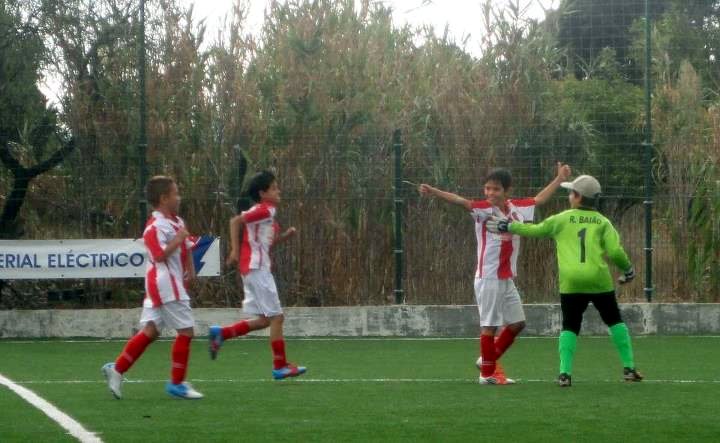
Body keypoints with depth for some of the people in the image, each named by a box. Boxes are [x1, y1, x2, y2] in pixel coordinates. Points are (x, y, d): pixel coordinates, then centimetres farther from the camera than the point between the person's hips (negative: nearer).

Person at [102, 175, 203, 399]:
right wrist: (178, 239, -22)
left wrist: (190, 270, 13)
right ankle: (177, 383, 3)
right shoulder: (155, 227, -16)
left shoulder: (177, 222, 14)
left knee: (150, 330, 8)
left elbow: (187, 247, 25)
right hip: (166, 286, -10)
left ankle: (117, 369, 7)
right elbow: (160, 255, -25)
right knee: (186, 330, -4)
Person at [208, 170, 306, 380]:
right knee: (276, 317, -6)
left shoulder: (267, 213, 18)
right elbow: (235, 221, -18)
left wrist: (286, 235, 9)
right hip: (257, 269, -10)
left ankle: (220, 333, 12)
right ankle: (280, 366, -2)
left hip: (257, 269, 10)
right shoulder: (264, 210, -11)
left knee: (264, 320, 12)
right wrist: (235, 250, -21)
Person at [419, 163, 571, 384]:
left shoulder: (517, 208, 6)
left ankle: (489, 360, 27)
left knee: (517, 322, 13)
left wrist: (560, 178, 30)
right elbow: (460, 200, -28)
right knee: (490, 325, -2)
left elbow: (540, 198, 23)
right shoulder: (484, 209, -12)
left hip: (507, 278, 7)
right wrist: (434, 192, -45)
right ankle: (487, 373, 7)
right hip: (488, 277, -7)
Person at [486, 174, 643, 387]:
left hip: (571, 282, 0)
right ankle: (629, 369, 11)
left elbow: (535, 230, 11)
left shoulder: (562, 219, 6)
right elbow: (615, 251, -2)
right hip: (599, 280, 0)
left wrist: (509, 226, 22)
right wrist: (627, 269, 15)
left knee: (570, 327, 10)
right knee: (615, 322, 15)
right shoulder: (602, 222, 5)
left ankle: (565, 373, -4)